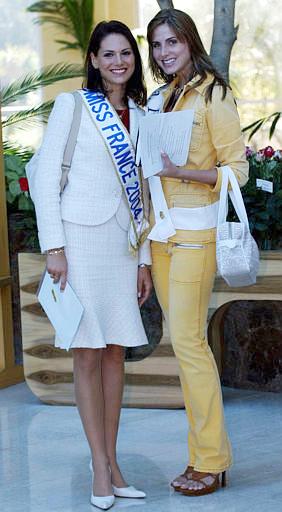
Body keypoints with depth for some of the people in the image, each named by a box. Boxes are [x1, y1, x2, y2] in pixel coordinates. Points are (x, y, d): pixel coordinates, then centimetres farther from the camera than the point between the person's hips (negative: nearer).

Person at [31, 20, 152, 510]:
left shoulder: (139, 116, 15)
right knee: (88, 354, -3)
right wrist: (54, 246, -11)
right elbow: (45, 176, -4)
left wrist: (144, 259, 13)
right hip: (80, 239, -5)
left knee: (115, 353, 6)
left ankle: (111, 464, 14)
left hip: (122, 245, 5)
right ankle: (101, 470, 2)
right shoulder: (72, 105, 1)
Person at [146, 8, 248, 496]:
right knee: (182, 339, 6)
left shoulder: (213, 95, -6)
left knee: (188, 339, -10)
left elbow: (237, 170, -10)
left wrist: (181, 173, -20)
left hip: (194, 230, -7)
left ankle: (211, 460, -1)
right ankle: (204, 456, 12)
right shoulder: (160, 97, 16)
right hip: (162, 230, 7)